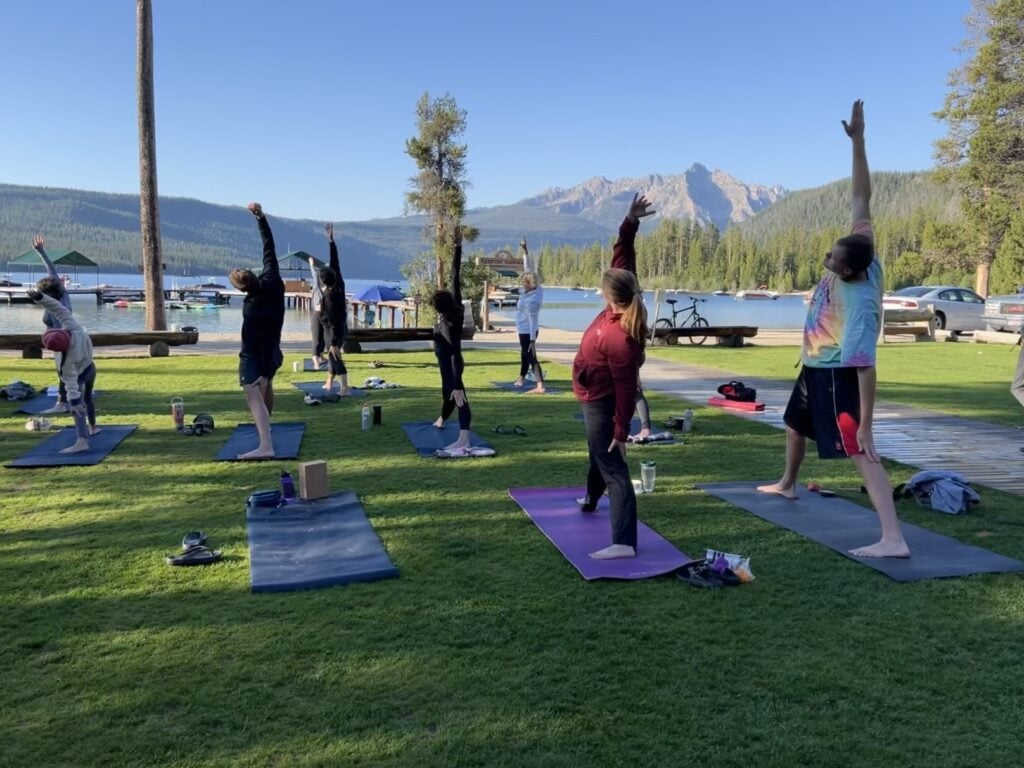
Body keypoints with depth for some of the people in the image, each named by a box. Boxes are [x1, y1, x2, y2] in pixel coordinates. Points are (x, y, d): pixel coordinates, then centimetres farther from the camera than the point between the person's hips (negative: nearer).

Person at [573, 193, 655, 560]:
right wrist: (630, 223, -14)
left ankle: (624, 543, -15)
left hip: (601, 403, -10)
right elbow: (623, 258, -3)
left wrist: (622, 431, -25)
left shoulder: (620, 338, -35)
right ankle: (591, 500, 56)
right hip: (598, 399, 10)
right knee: (597, 453, 31)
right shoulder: (626, 301, -11)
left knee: (614, 469, -13)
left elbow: (626, 389, -30)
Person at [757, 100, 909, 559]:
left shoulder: (860, 307, -34)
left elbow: (867, 368, -33)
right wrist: (857, 140, -18)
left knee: (860, 452, -17)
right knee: (794, 424, 29)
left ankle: (893, 539, -23)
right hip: (814, 368, 9)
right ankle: (787, 484, 53)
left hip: (838, 377, -9)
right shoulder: (856, 256, -13)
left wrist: (866, 425, -32)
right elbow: (861, 198, -12)